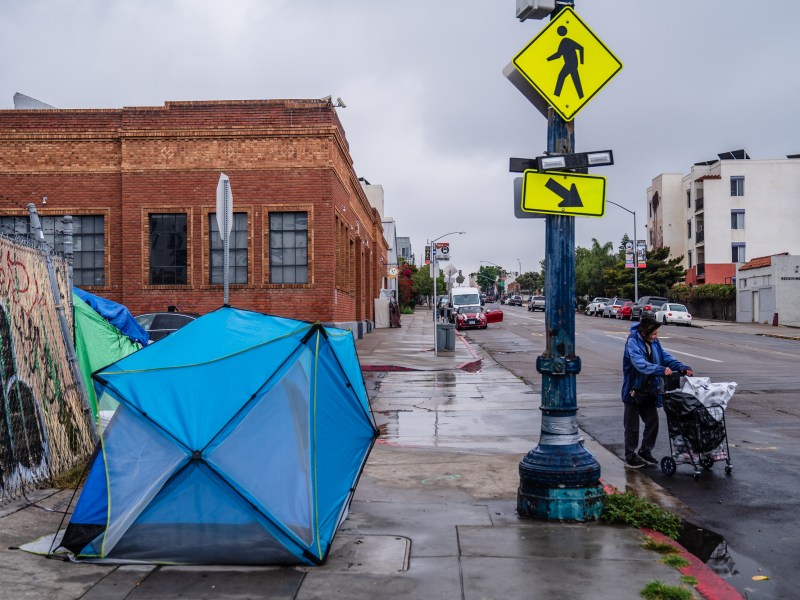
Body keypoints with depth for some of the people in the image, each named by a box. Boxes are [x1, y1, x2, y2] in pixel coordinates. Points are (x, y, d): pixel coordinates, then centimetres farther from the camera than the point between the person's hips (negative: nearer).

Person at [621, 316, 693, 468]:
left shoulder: (654, 342, 3)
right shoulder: (633, 343, -20)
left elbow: (665, 356, 0)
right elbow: (640, 364, -32)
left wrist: (683, 368, -16)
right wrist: (662, 370, -43)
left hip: (649, 391, 7)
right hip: (634, 391, -6)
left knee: (653, 422, 11)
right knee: (632, 426, 5)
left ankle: (645, 451, 29)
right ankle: (630, 456, 18)